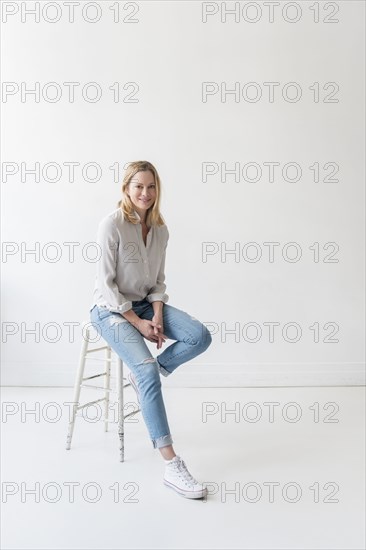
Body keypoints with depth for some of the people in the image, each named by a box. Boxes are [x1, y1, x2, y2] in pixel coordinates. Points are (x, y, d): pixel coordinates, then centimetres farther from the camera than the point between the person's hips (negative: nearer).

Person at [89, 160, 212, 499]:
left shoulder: (160, 229, 3)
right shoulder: (112, 225, -15)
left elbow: (158, 280, 8)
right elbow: (106, 284, -16)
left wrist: (157, 316, -9)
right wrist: (137, 323, -17)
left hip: (146, 304, 6)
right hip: (112, 309, -6)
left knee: (200, 336, -17)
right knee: (148, 370, -27)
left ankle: (144, 375, 7)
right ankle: (171, 465, -20)